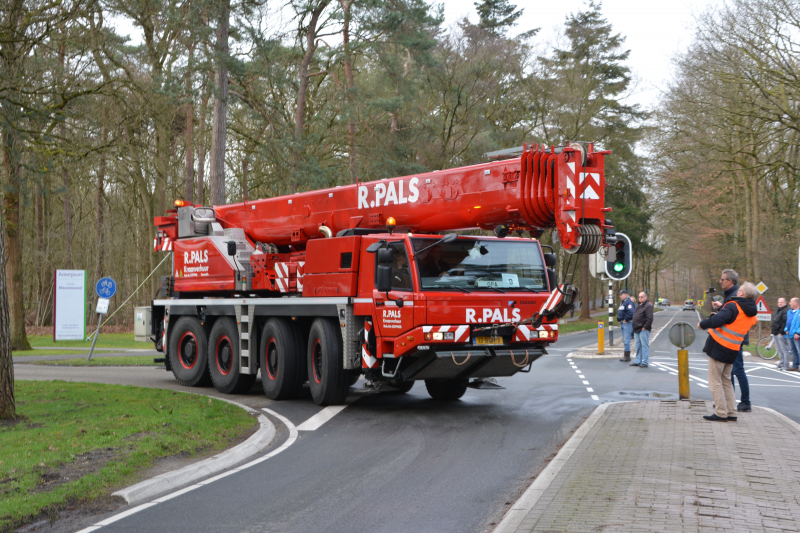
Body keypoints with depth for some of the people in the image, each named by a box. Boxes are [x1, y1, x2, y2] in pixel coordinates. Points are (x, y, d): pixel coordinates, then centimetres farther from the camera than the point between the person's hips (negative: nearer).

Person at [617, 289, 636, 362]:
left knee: (626, 340, -10)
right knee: (625, 340, 13)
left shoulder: (629, 302, -14)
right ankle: (626, 356, 19)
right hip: (622, 324, 11)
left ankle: (627, 356, -8)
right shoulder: (622, 302, 19)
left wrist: (626, 320, -20)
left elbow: (631, 312, -28)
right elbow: (619, 312, 29)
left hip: (627, 323, -11)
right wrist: (620, 321, 18)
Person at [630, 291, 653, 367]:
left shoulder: (648, 306, -11)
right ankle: (638, 361, 22)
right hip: (637, 330, 10)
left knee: (644, 345, -6)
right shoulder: (639, 306, 19)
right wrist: (634, 325, 17)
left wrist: (645, 327, -19)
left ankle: (645, 362, -3)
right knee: (638, 346, 14)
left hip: (643, 330, -10)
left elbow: (650, 318, -19)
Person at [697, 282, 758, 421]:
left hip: (718, 347, -7)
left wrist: (702, 324, -9)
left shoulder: (733, 306, -15)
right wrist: (722, 308, 24)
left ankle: (721, 413, -2)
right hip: (733, 351, 7)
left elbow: (717, 321, -26)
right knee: (727, 381, 18)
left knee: (715, 382, 0)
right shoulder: (752, 315, 8)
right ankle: (731, 413, 17)